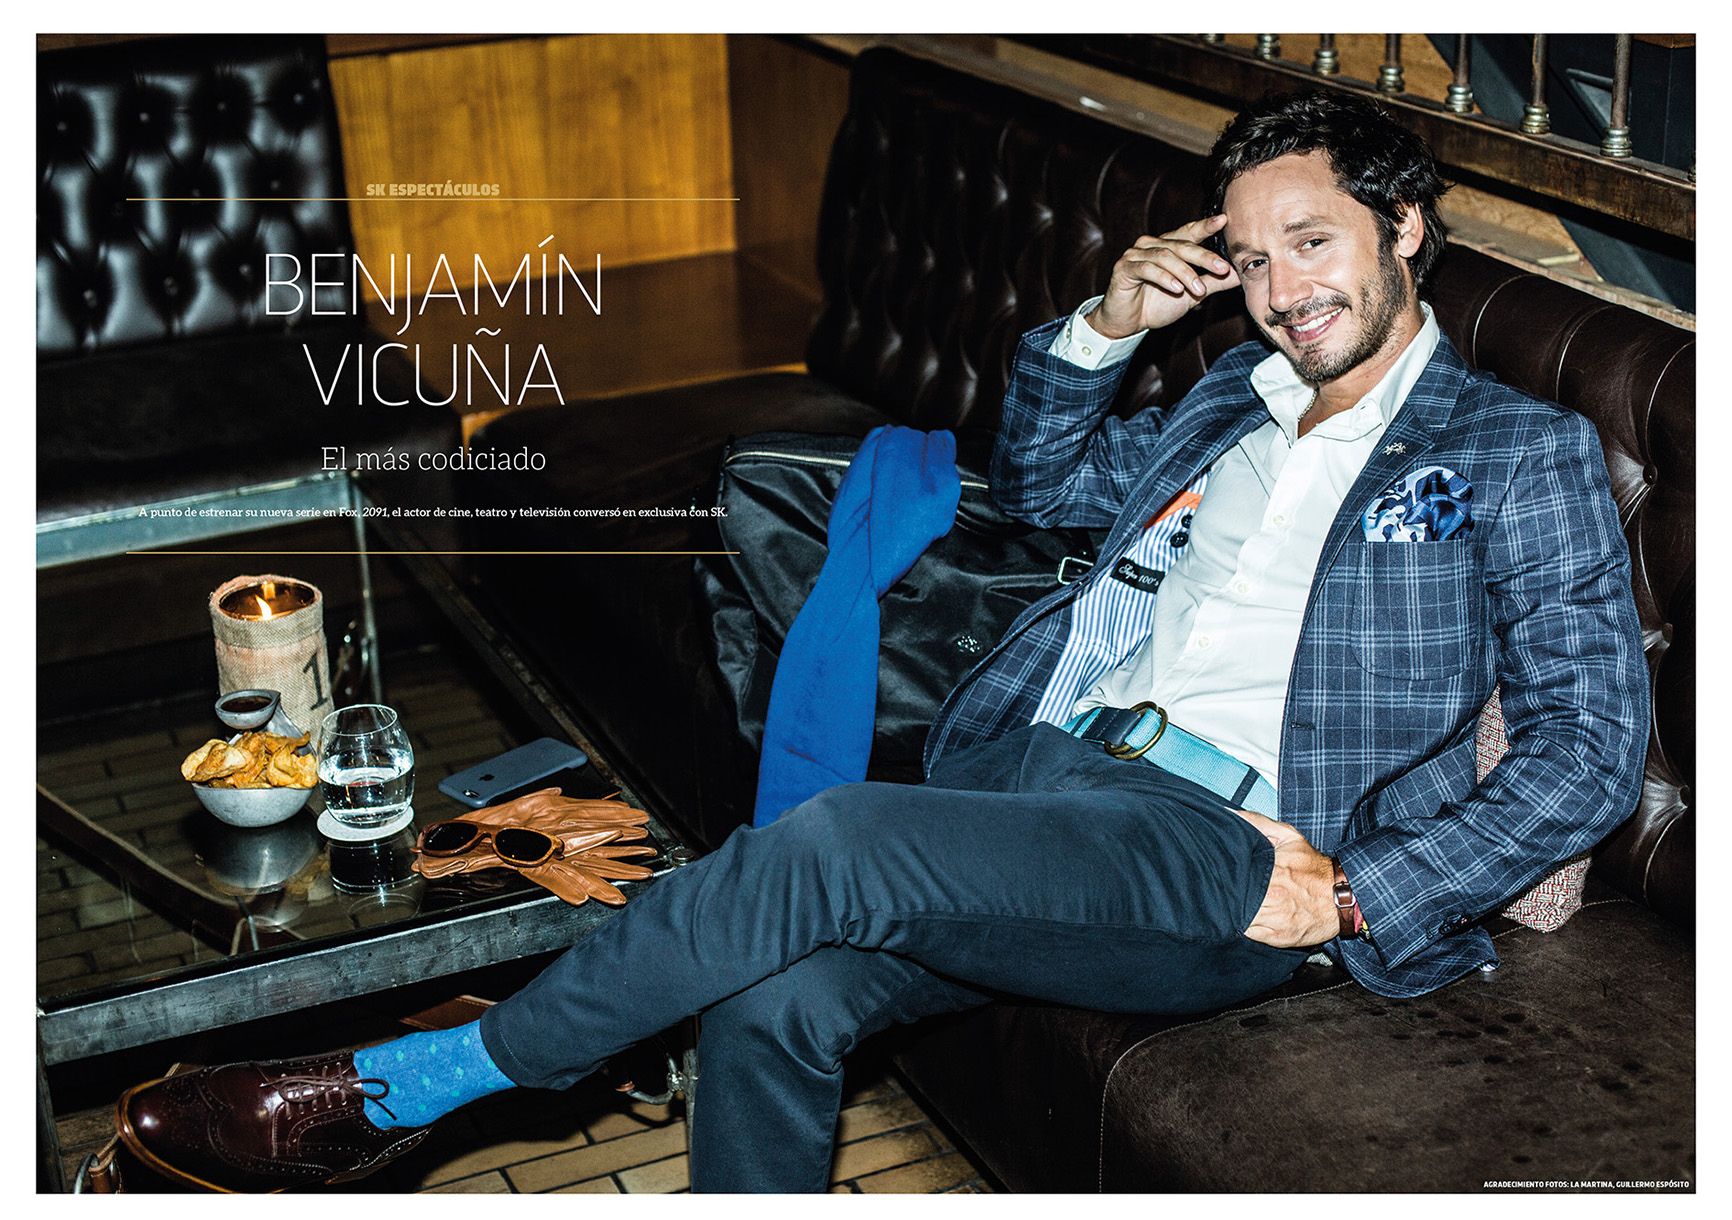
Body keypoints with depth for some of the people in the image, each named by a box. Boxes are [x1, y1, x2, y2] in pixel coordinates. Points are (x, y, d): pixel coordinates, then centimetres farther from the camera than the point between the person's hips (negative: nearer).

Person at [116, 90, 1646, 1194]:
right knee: (776, 1007, -22)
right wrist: (1104, 327, 17)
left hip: (1228, 850, -6)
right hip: (1045, 777, 6)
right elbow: (1042, 481, 37)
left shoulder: (1525, 452, 8)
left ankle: (403, 1088, -15)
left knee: (837, 844, -29)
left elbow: (1593, 738, 1)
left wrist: (1354, 898, -11)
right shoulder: (1238, 400, 25)